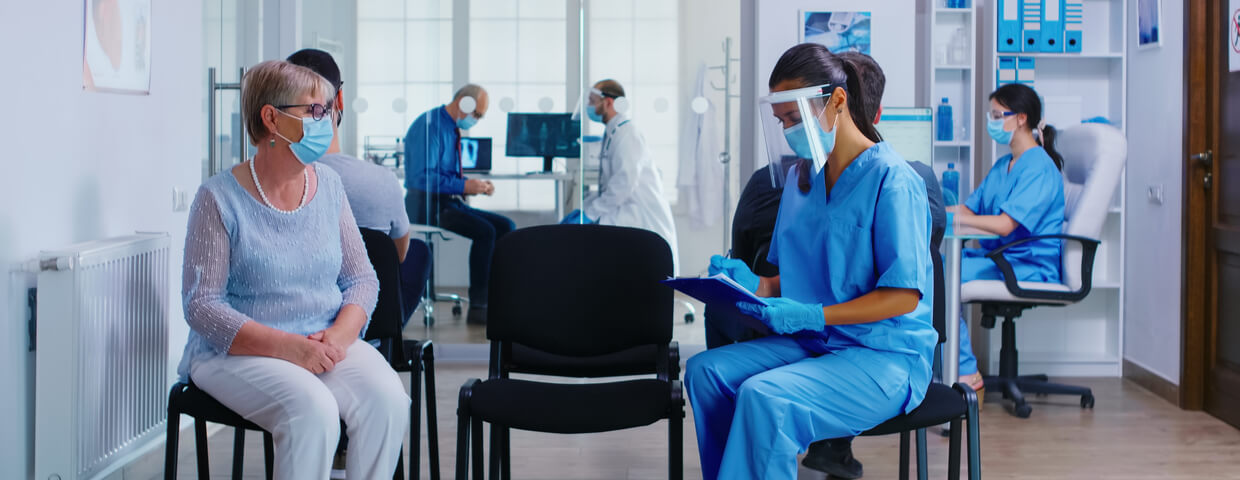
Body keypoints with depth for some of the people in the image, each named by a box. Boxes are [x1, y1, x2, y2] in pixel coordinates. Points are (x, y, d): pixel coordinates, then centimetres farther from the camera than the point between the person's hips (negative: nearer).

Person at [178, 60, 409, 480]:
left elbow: (362, 279, 10)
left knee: (387, 398, -25)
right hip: (239, 352, -4)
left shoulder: (328, 184, 8)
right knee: (313, 410, -33)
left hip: (327, 345, 4)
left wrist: (339, 336, -12)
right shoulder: (220, 198, -7)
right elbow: (201, 304, -11)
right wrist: (288, 347, -21)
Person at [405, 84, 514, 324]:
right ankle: (477, 307, -19)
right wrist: (463, 186, -24)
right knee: (485, 231, -25)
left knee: (506, 227, -2)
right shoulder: (429, 125, -14)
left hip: (450, 202, 10)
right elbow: (423, 177, -24)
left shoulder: (453, 129, 16)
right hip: (427, 205, -10)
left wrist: (475, 184, 5)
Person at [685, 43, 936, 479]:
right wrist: (753, 284, -4)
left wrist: (812, 315, -23)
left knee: (764, 398, -31)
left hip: (884, 357, -7)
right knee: (706, 371, -16)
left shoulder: (892, 180, -12)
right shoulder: (800, 177, 13)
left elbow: (904, 295, -16)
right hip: (812, 343, 7)